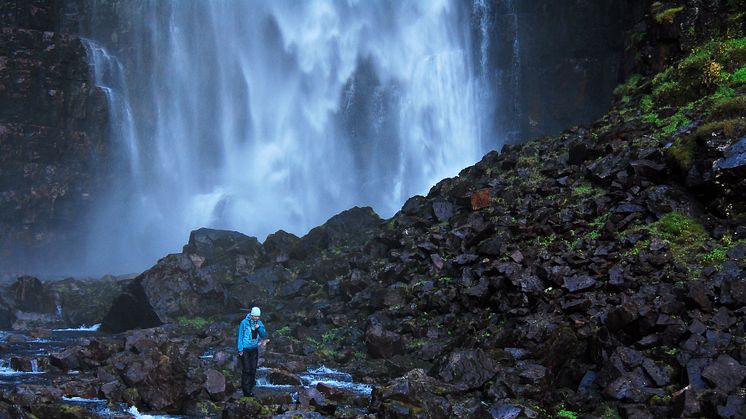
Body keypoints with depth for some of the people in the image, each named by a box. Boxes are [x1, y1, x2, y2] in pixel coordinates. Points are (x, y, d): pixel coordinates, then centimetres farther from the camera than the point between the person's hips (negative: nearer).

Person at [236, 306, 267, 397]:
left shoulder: (259, 323, 1)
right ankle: (246, 390, 2)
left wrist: (259, 328, -17)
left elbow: (264, 335, 1)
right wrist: (240, 350, -9)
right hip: (245, 349, -5)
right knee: (246, 370, -7)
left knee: (253, 370, 7)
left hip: (254, 349, 5)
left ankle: (250, 388, 18)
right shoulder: (244, 322, -14)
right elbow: (240, 336, -9)